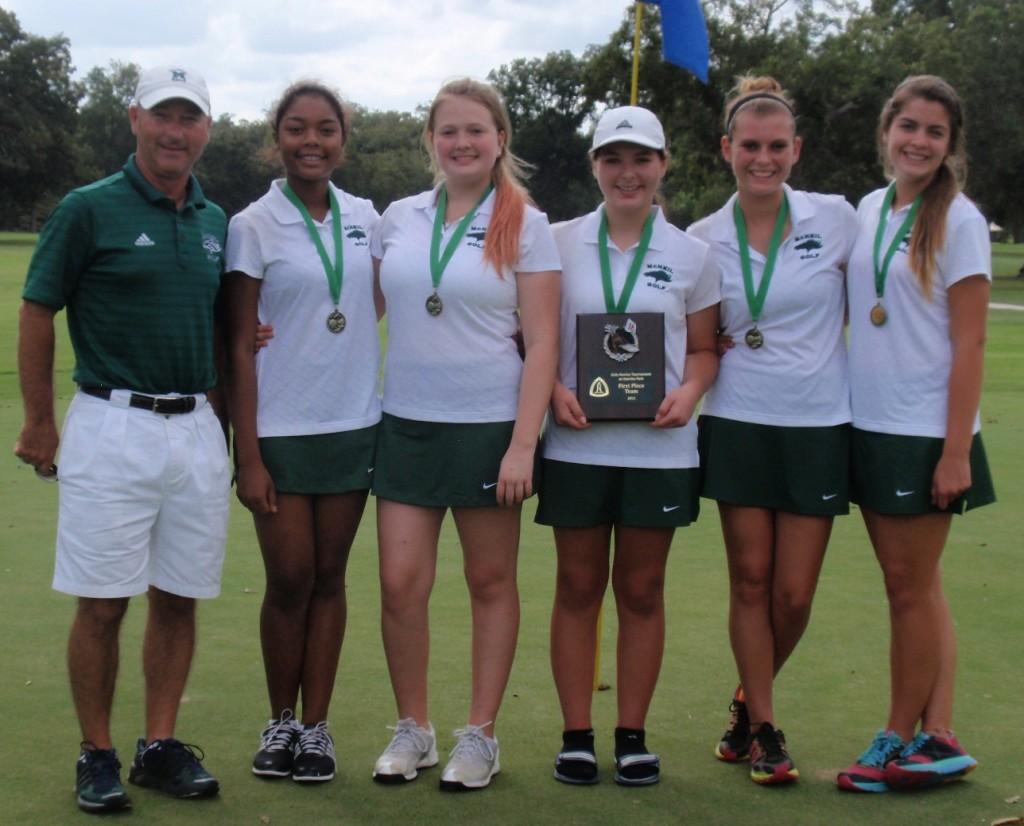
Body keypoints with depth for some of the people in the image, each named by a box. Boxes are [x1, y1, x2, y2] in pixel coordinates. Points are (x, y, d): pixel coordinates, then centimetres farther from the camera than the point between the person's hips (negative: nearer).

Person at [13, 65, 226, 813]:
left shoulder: (216, 221, 10)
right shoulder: (89, 210, -5)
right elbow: (38, 315, -1)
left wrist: (215, 401, 13)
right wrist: (40, 424, 0)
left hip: (198, 431, 5)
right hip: (114, 428, -5)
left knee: (178, 599, 8)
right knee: (103, 603, 0)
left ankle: (160, 745, 19)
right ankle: (97, 754, 12)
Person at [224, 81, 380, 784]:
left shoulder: (364, 218, 6)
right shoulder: (254, 226, -4)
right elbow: (241, 347, -5)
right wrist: (248, 456, -10)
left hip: (354, 425, 3)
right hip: (281, 430, -3)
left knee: (329, 577, 6)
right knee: (289, 581, -1)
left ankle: (316, 725, 14)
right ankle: (280, 722, 16)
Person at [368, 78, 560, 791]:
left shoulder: (525, 226, -2)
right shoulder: (398, 219, 8)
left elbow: (543, 343, -5)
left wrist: (523, 445, -12)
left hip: (489, 425, -3)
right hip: (407, 423, 3)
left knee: (491, 583, 6)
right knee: (400, 583, -2)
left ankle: (480, 734, 17)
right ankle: (413, 729, 15)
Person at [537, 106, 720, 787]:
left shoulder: (690, 254, 5)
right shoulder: (561, 244, 3)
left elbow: (704, 348, 10)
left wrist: (689, 391, -10)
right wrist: (553, 389, -12)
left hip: (658, 445, 0)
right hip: (577, 443, 0)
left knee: (642, 591, 7)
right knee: (578, 588, 5)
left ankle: (633, 735, 17)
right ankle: (576, 735, 14)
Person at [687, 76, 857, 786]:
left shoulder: (836, 218, -3)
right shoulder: (703, 239, 2)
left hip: (818, 426, -1)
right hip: (738, 425, 1)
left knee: (794, 595, 1)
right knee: (751, 580, 3)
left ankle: (749, 700, 28)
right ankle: (763, 729, 16)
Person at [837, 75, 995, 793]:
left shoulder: (958, 221, -8)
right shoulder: (867, 211, 10)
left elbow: (969, 344, -11)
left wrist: (956, 451, -15)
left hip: (926, 430, -6)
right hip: (870, 424, 6)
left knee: (911, 585, 0)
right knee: (916, 584, 9)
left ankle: (902, 741, 12)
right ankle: (939, 739, 16)